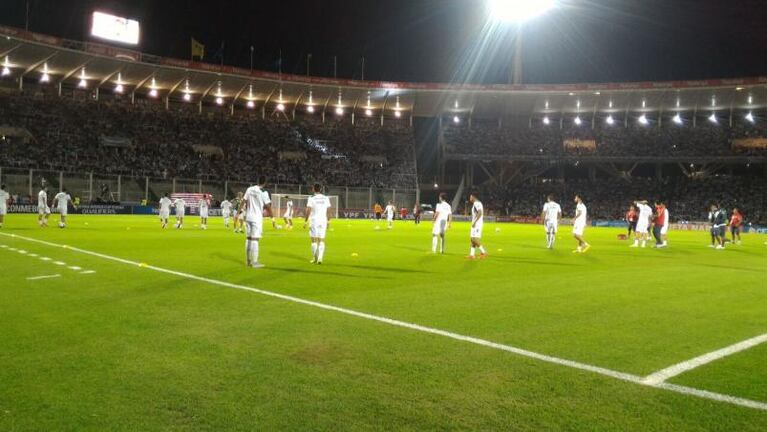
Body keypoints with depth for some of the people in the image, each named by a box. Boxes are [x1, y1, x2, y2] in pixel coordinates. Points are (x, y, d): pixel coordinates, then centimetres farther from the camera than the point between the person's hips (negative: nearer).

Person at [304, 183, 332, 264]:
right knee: (321, 240, 6)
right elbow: (328, 211, 6)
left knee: (314, 240, 6)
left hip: (314, 221, -3)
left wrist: (305, 222, -3)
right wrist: (328, 221, 15)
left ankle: (315, 259, 7)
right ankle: (320, 258, -5)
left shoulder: (311, 198, -5)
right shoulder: (326, 198, 5)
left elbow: (308, 211, -10)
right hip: (323, 221, 3)